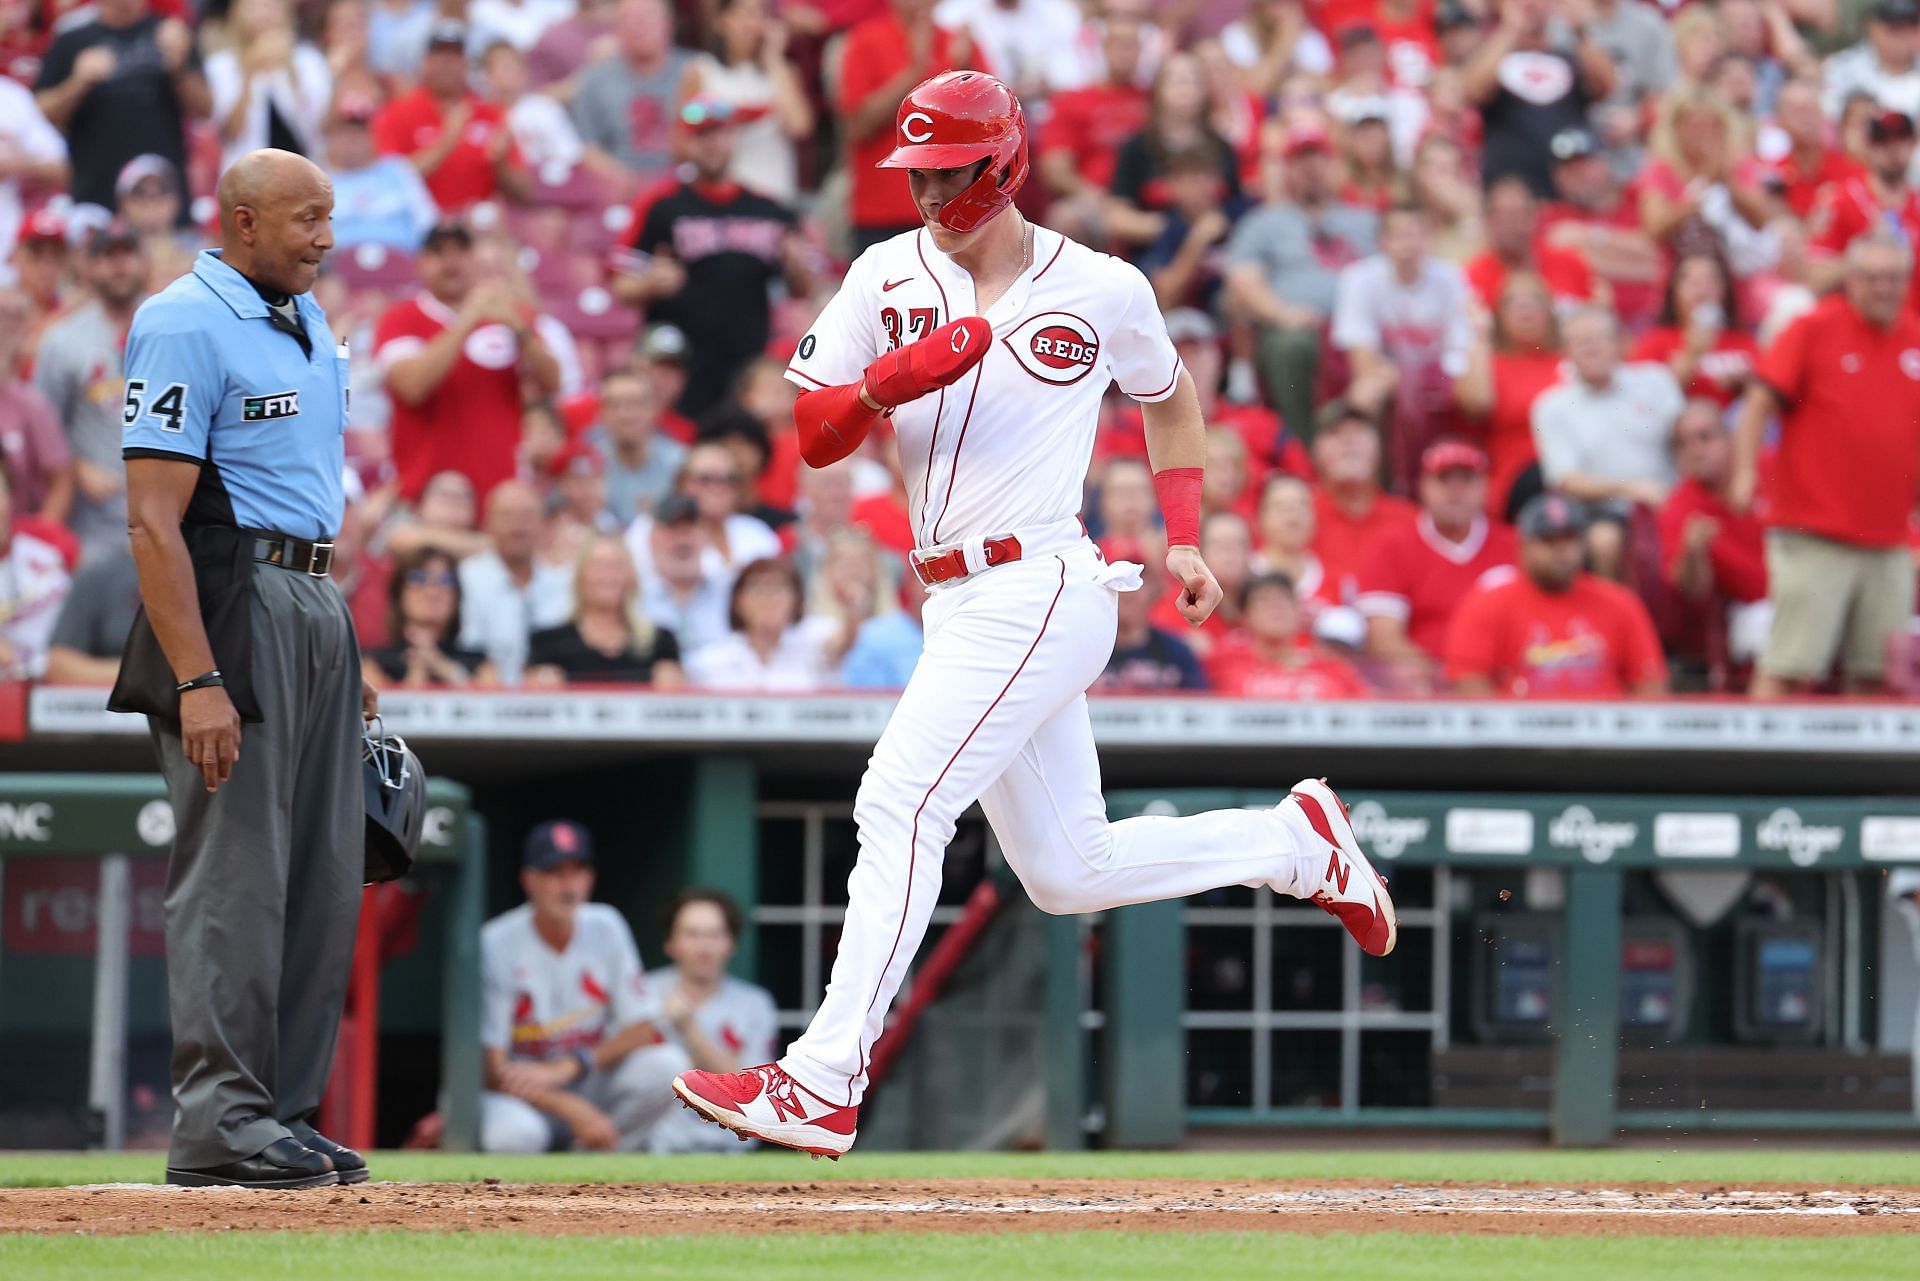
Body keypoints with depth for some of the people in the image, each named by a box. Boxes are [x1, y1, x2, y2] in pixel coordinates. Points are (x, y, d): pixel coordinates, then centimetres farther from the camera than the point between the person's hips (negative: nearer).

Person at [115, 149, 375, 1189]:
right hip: (232, 605, -9)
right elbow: (154, 522, -18)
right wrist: (198, 681, -25)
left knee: (321, 880, 9)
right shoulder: (185, 326, -12)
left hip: (315, 605, 9)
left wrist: (345, 657, 18)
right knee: (235, 870, -9)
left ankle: (282, 1114, 14)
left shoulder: (306, 322, 16)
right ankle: (218, 1123, -8)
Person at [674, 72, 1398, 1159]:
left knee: (900, 807, -19)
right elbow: (815, 440, 4)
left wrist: (1185, 538, 10)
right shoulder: (888, 276, 8)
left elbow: (1171, 398, 19)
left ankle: (822, 1087, -22)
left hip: (1042, 587, -7)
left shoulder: (1104, 291, 0)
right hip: (961, 607, 7)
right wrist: (887, 381, -15)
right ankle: (1296, 840, 31)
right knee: (1069, 874, 12)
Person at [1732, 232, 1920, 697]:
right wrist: (1745, 473, -20)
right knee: (1789, 667, -10)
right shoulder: (1813, 330, -3)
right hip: (1814, 537, -5)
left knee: (1874, 675, 4)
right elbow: (1759, 404, -7)